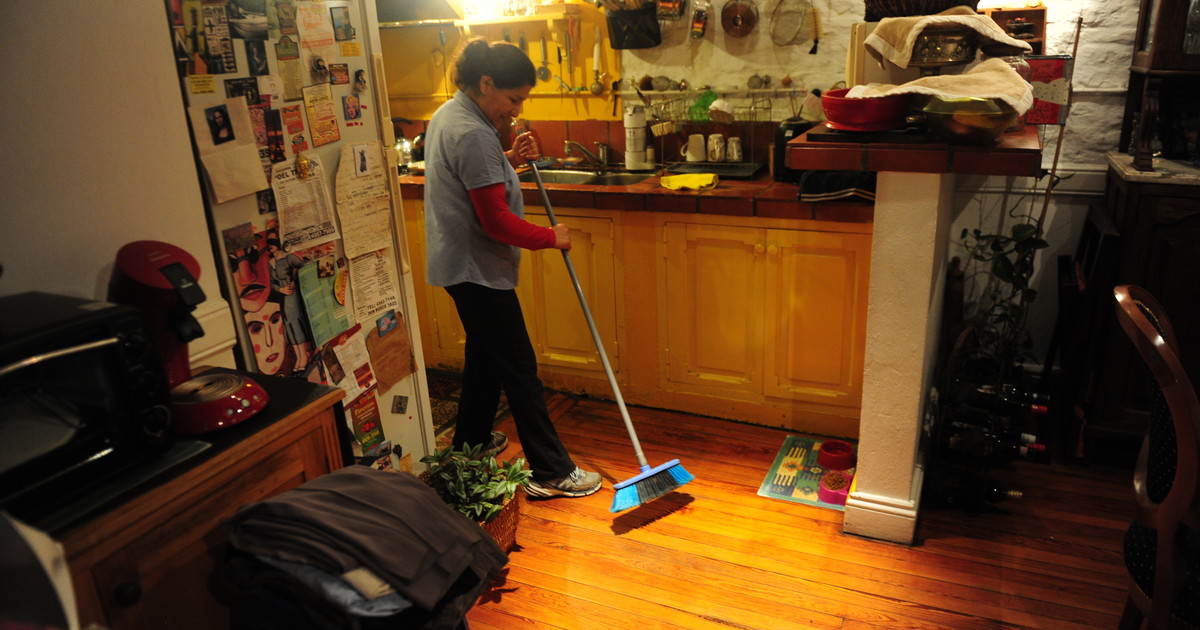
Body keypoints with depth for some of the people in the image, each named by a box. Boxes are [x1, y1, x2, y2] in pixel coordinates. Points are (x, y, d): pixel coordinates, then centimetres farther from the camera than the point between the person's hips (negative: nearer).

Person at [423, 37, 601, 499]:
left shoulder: (449, 115, 10)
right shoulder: (472, 133, -23)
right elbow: (496, 221, -25)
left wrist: (508, 160, 5)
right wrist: (551, 237, -11)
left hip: (459, 264, 11)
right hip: (477, 268, -11)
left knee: (484, 353, 23)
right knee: (519, 368, -4)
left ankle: (471, 442, 38)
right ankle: (551, 472, 5)